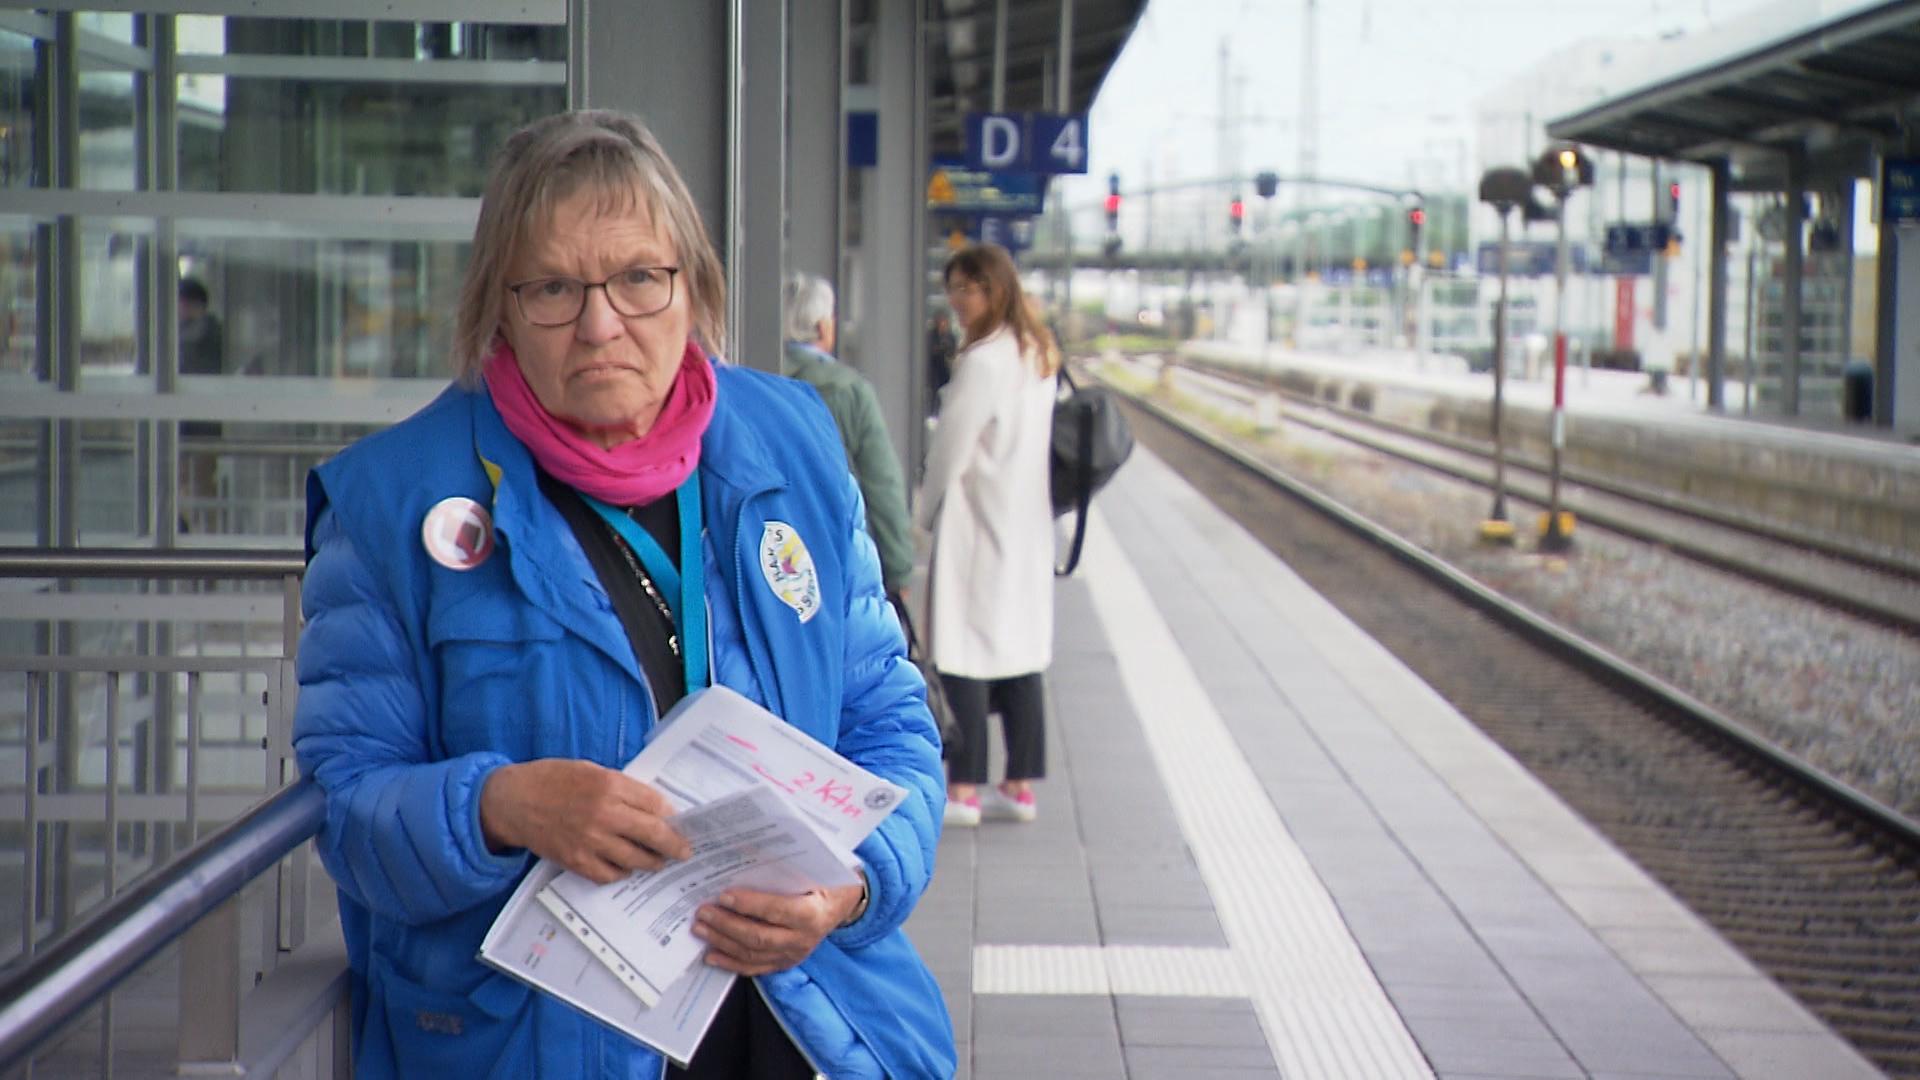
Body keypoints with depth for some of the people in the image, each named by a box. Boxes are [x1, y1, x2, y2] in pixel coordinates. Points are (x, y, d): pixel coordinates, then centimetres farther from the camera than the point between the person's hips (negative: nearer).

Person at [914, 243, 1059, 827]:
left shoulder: (983, 362, -18)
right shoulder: (1039, 356, 9)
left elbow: (951, 450, -14)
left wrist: (928, 511, 2)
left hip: (977, 526, -9)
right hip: (1028, 521, 9)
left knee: (963, 654, -3)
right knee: (1022, 649, 11)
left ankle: (962, 790, -1)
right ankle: (1020, 785, 16)